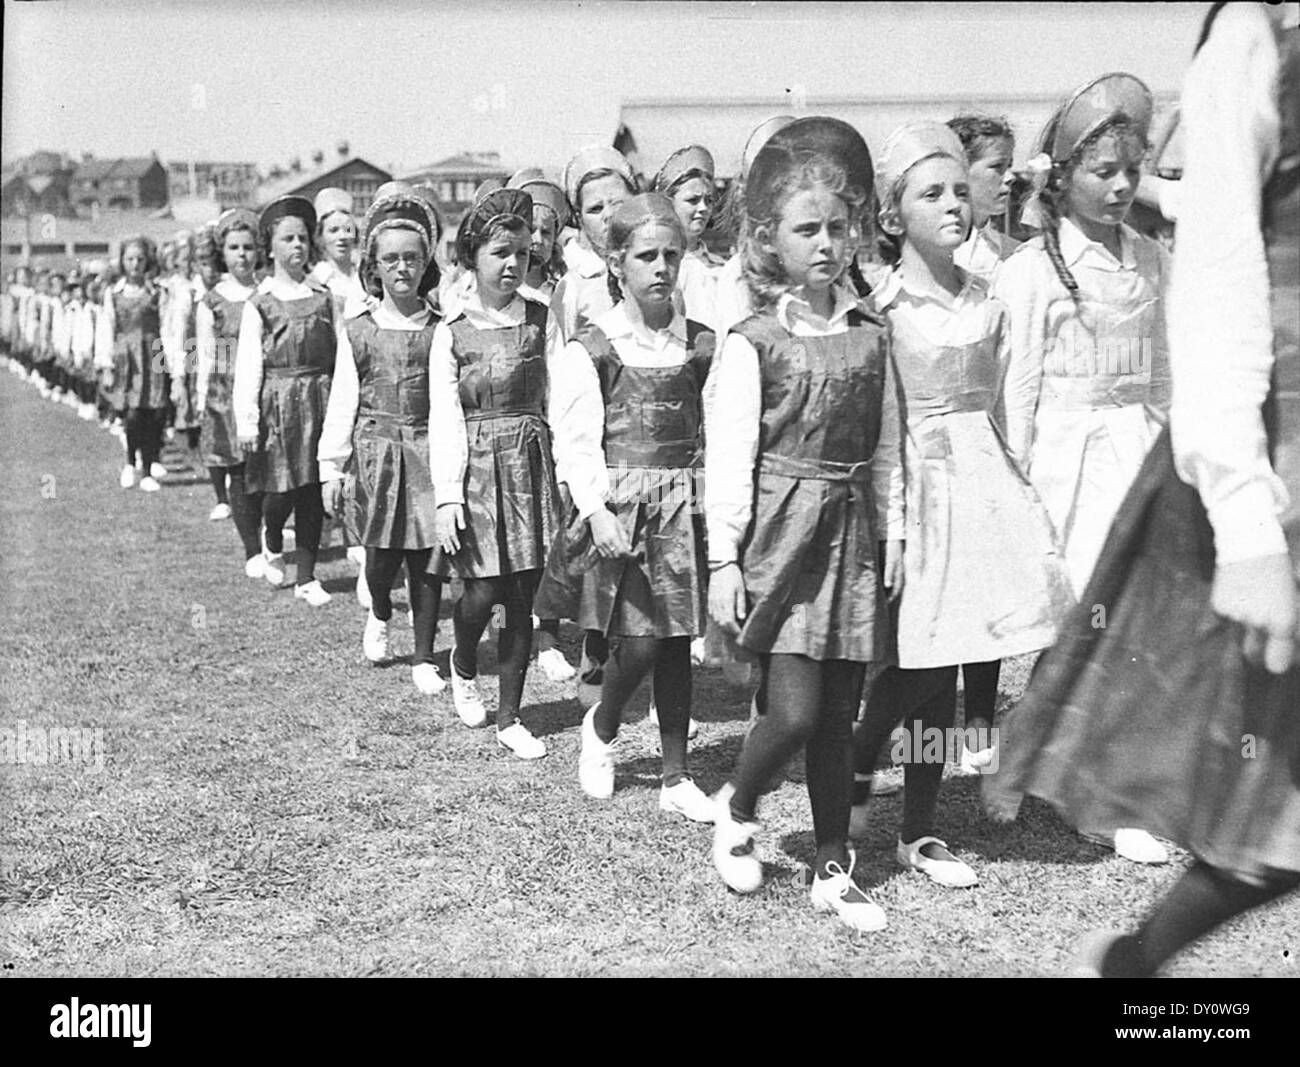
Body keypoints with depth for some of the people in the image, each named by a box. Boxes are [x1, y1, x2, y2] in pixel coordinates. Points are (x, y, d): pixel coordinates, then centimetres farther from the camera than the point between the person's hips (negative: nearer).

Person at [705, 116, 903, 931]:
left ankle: (834, 869, 19)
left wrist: (894, 535, 8)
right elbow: (730, 456, -7)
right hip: (781, 527, -4)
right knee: (795, 711, -10)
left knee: (838, 718, 8)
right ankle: (737, 809, 20)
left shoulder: (871, 335, 8)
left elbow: (886, 448, 11)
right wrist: (724, 558, -10)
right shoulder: (755, 341, -5)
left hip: (851, 531, 4)